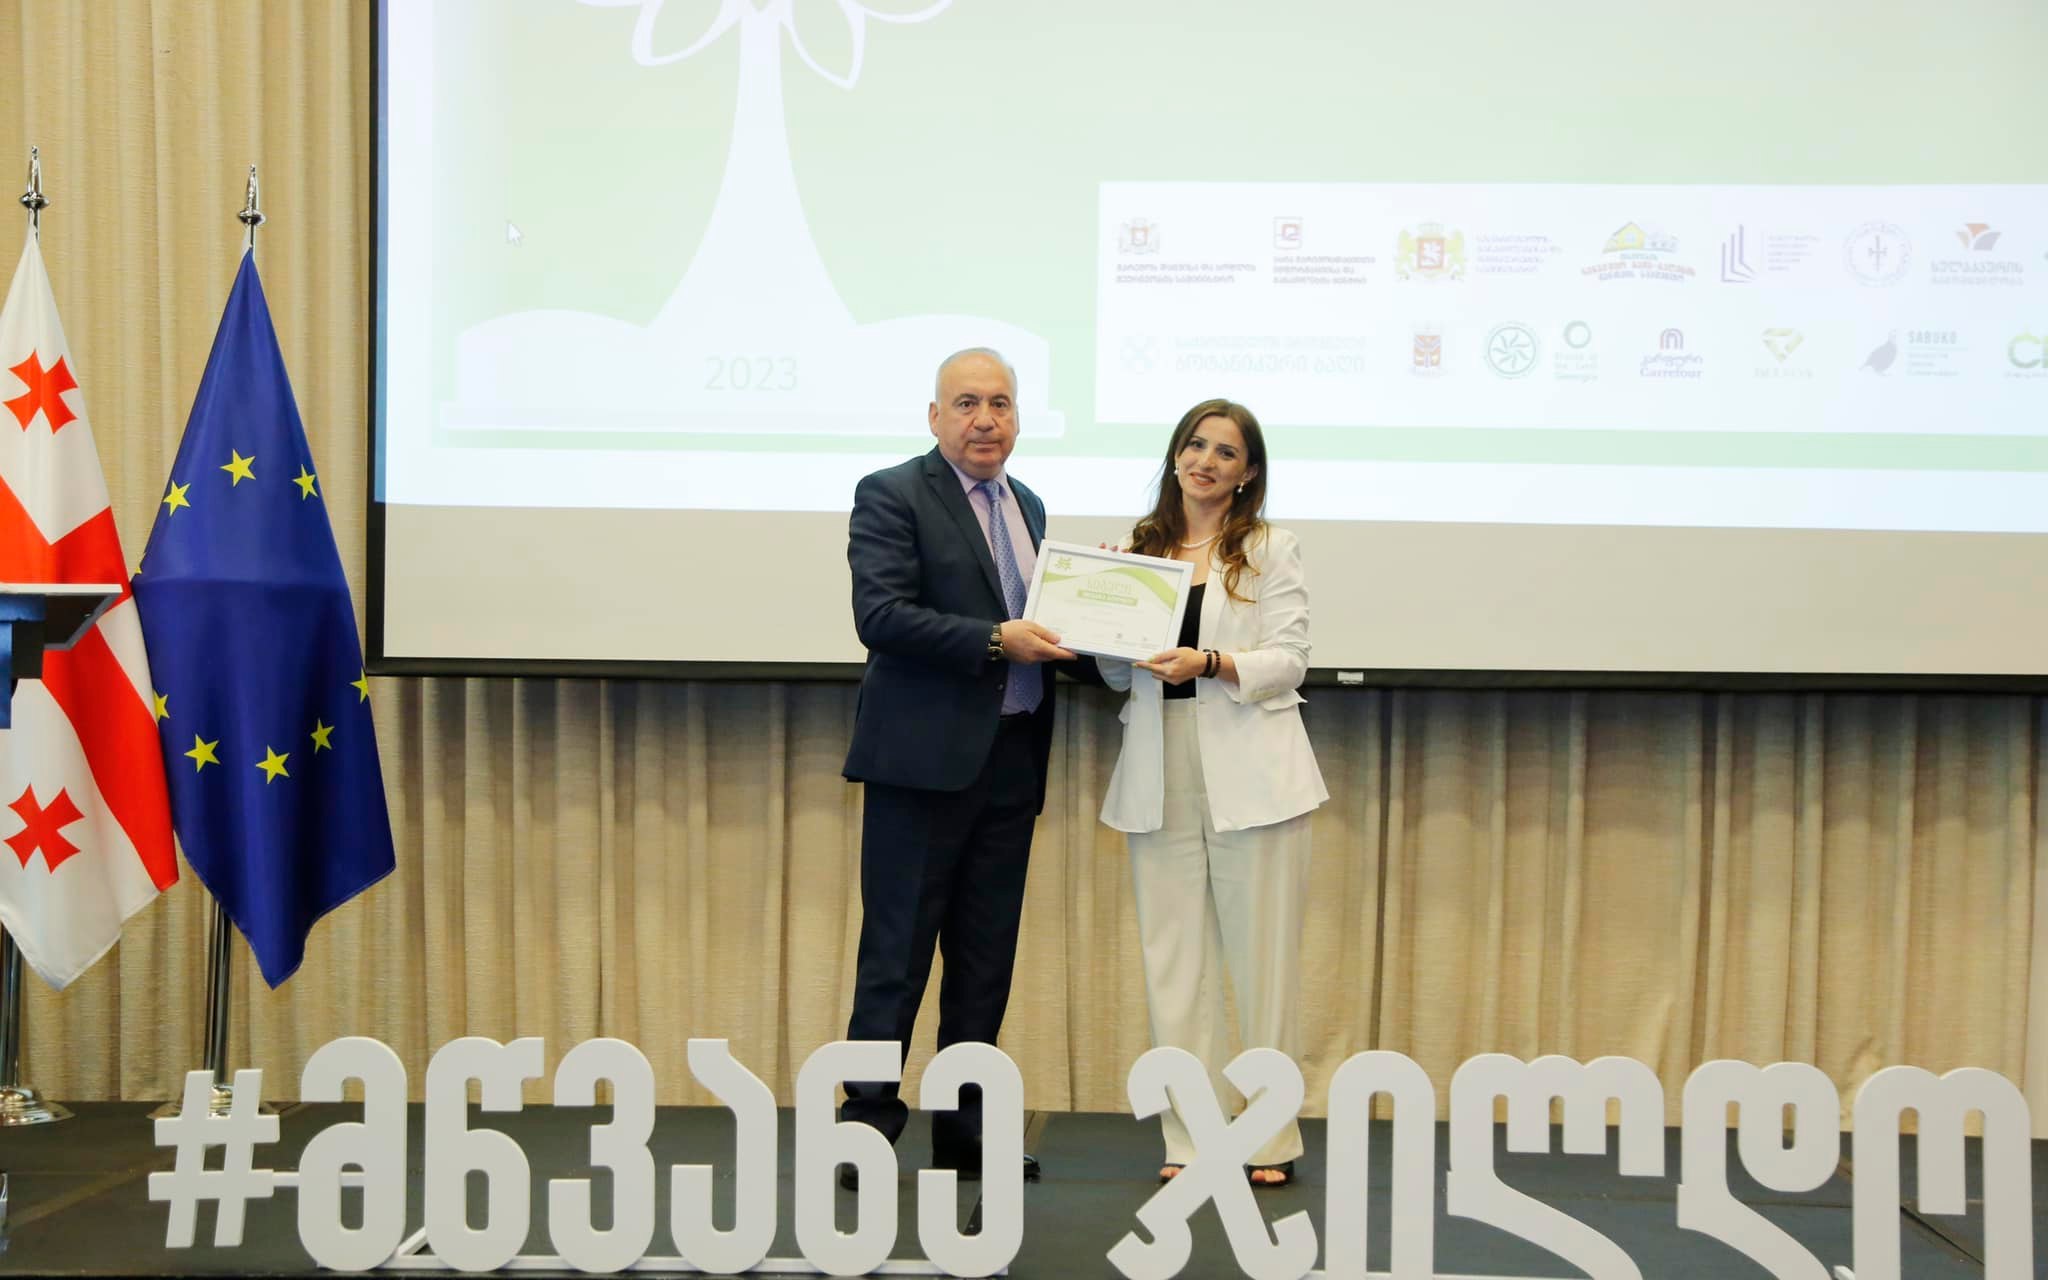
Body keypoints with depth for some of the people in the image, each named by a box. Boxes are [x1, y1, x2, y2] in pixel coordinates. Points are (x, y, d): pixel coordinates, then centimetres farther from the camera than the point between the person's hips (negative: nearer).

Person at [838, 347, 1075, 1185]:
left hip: (1010, 762, 7)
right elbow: (880, 615, -17)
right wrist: (995, 640, -22)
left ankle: (964, 1130, 20)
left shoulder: (1027, 505, 17)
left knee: (986, 958, 11)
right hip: (925, 760, -7)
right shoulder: (891, 496, -5)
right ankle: (866, 1128, 7)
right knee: (897, 953, -2)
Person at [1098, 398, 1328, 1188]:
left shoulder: (1271, 551, 4)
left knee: (1262, 959, 1)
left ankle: (1272, 1139, 11)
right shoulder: (1141, 550, 13)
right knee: (1173, 961, 5)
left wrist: (1212, 662, -20)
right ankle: (1190, 1140, 13)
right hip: (1160, 778, 3)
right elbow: (1119, 675, 13)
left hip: (1249, 778, -3)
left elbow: (1289, 661, -5)